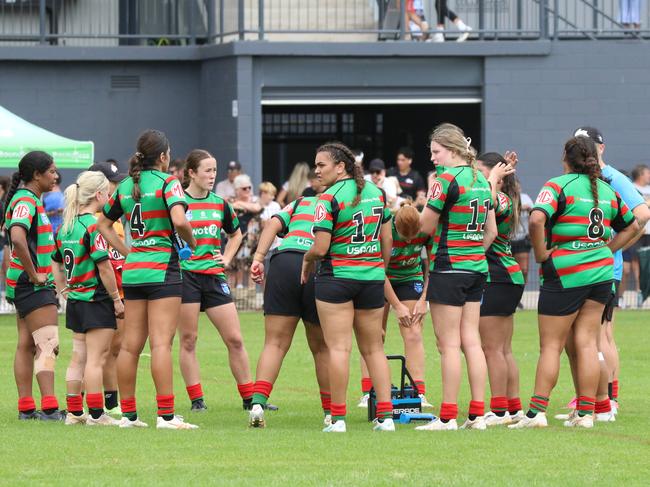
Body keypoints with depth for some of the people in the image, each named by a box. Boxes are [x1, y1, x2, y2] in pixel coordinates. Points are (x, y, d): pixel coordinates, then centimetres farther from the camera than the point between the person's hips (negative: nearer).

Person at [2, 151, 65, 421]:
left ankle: (26, 407, 12)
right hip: (32, 285, -11)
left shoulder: (32, 200, 15)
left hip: (29, 285, 11)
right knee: (48, 344, -14)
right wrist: (33, 274, -23)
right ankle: (49, 408, -21)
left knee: (27, 345, 10)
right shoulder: (26, 201, -16)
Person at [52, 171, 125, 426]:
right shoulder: (93, 225, -16)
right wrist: (117, 299, -12)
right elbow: (104, 266, -18)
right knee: (95, 358, -4)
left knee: (78, 357, 12)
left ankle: (74, 412, 14)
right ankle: (96, 414, -3)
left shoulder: (65, 226, 8)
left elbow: (56, 262, 13)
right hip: (97, 300, -8)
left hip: (74, 299, 8)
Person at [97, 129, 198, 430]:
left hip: (133, 269, 6)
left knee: (130, 345, 9)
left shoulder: (125, 187, 11)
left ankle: (128, 413, 12)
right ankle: (166, 415, -12)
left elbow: (103, 225, 20)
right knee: (161, 343, -9)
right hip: (162, 269, -6)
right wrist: (191, 241, -4)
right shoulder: (166, 182, -8)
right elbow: (179, 221, -23)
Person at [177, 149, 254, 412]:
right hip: (185, 275, -4)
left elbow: (235, 234, 27)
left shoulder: (220, 204, 11)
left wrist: (227, 258, 13)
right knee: (188, 340, -2)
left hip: (214, 276, 4)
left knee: (235, 340, 2)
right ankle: (196, 399, 5)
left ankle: (250, 398, 9)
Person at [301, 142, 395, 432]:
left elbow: (320, 249, -16)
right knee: (373, 349, 11)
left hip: (337, 276, -6)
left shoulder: (330, 199, -13)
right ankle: (385, 415, 6)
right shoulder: (376, 193, 8)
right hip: (372, 277, 6)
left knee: (338, 348, -4)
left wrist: (306, 262, 4)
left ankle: (338, 417, -6)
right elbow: (387, 242, 11)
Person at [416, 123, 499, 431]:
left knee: (448, 344, -5)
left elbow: (426, 226, -11)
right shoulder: (481, 180, 11)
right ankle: (477, 414, 6)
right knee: (471, 341, 8)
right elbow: (491, 231, 16)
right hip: (477, 268, 8)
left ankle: (448, 416, -4)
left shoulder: (448, 179, -14)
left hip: (448, 267, -8)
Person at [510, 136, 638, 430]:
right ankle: (586, 412, 6)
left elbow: (537, 220, -24)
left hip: (565, 274, -5)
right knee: (587, 342, 7)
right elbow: (631, 226, 23)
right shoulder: (607, 191, 11)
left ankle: (537, 411, -1)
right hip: (601, 272, 5)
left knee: (551, 345, 0)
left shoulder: (559, 186, -8)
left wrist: (541, 254, -12)